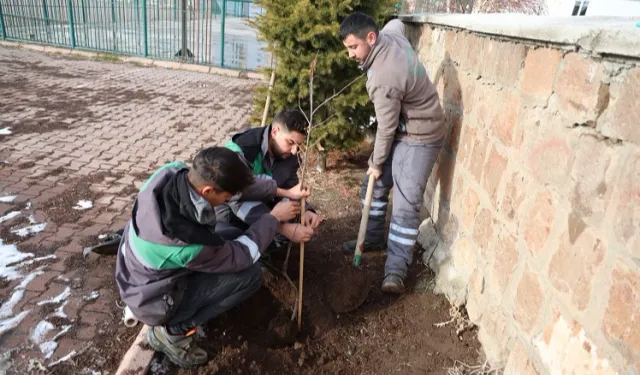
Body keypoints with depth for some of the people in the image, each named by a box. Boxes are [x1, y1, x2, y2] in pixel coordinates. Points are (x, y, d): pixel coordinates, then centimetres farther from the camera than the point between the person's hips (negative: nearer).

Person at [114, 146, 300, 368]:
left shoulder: (172, 172, -23)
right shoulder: (189, 244, -39)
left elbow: (234, 182, -7)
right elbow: (243, 256, -19)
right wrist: (274, 218, -10)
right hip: (153, 301, -7)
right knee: (250, 275, -15)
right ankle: (172, 331, -2)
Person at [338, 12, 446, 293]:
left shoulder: (383, 79, -33)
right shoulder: (391, 35, -7)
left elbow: (387, 128, -22)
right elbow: (397, 22, 20)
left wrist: (377, 163, -7)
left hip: (420, 137, -10)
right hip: (401, 128, 10)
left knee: (405, 204, -11)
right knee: (374, 184, 14)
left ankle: (396, 270, -5)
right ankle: (373, 238, 30)